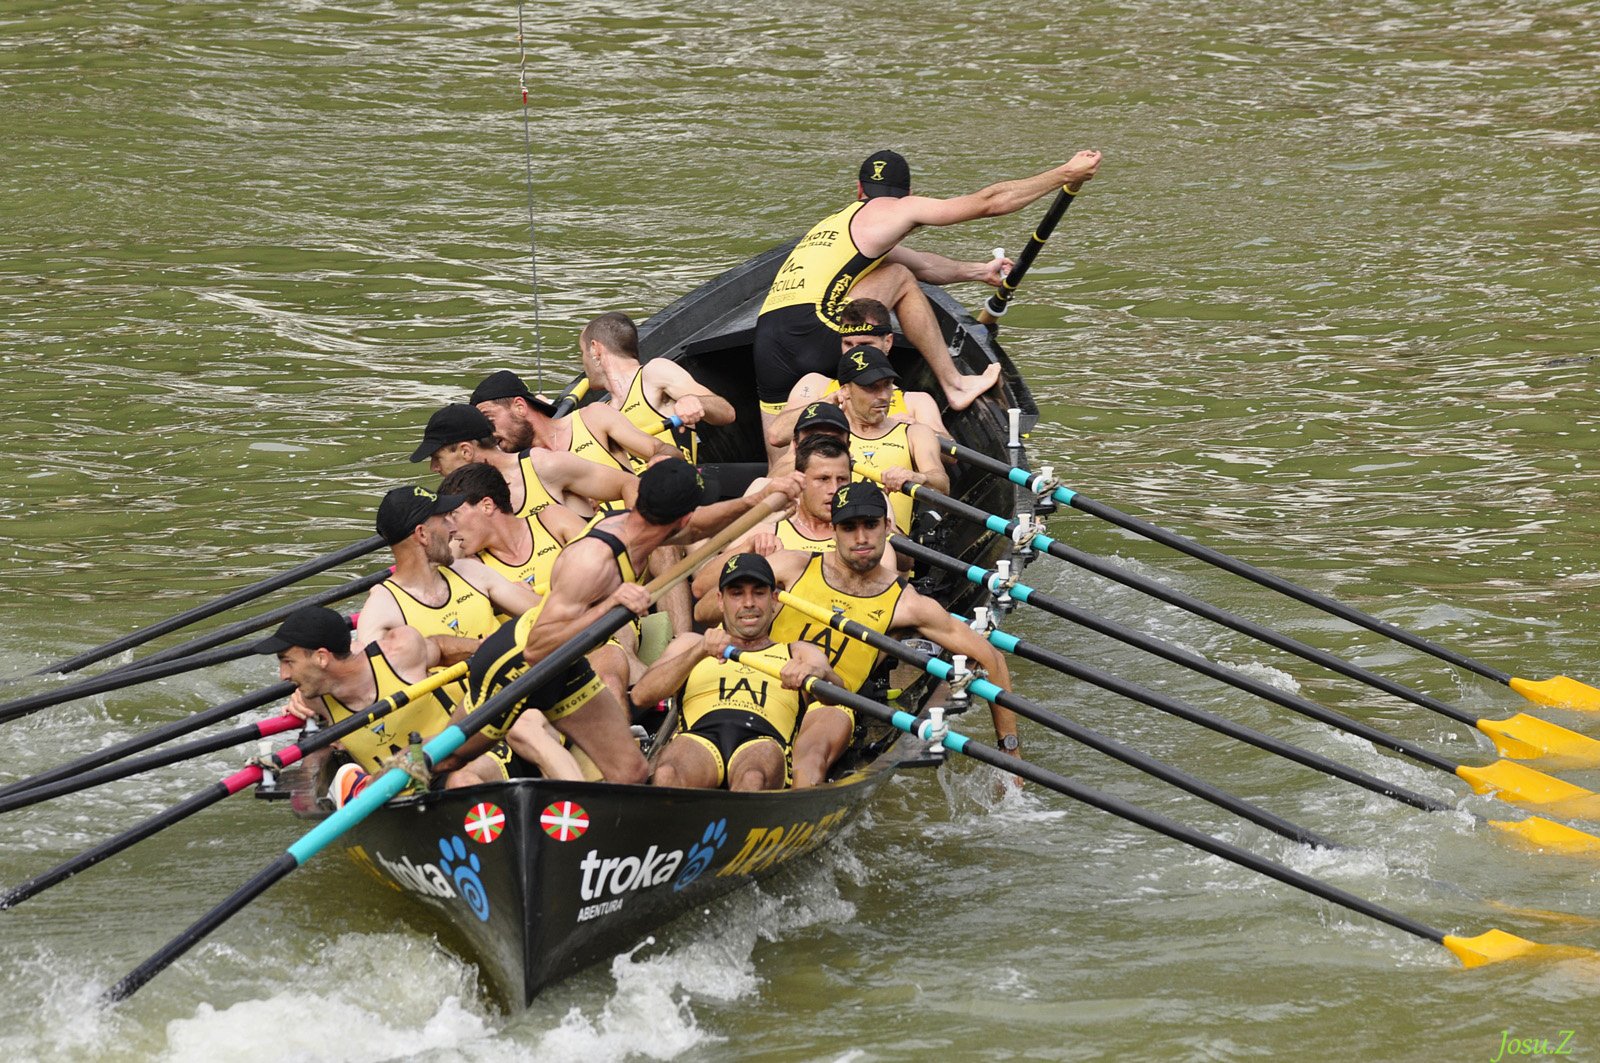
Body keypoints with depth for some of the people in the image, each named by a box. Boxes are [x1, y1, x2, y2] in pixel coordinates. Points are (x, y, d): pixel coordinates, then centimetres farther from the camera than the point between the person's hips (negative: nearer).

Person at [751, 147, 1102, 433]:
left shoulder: (834, 223, 33)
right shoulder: (894, 212, 10)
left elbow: (921, 264, 46)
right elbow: (989, 202, 13)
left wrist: (978, 271, 57)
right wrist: (1066, 174, 21)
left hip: (767, 347, 7)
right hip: (815, 338, -7)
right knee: (900, 279, 13)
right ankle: (954, 386, 13)